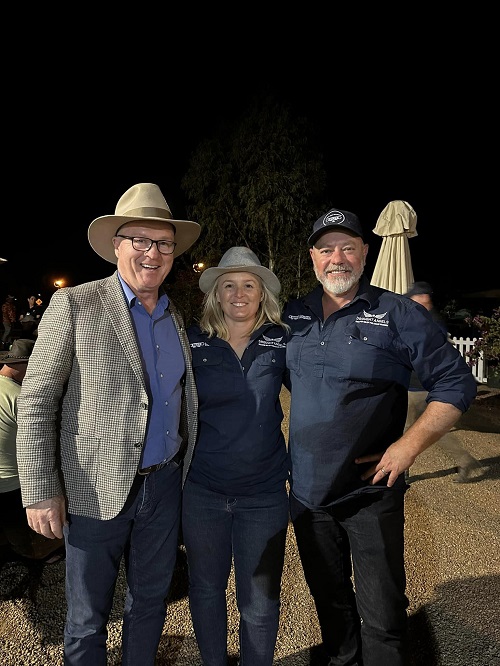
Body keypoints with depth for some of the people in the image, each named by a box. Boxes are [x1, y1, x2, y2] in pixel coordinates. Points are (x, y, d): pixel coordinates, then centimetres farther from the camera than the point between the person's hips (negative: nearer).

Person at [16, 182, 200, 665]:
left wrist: (184, 469, 8)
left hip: (165, 485, 5)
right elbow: (35, 403, -9)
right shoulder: (74, 305, -9)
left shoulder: (177, 316, 6)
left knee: (150, 601, 22)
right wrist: (40, 493, -12)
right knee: (87, 618, 15)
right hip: (97, 491, -4)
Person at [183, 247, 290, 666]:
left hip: (264, 493, 0)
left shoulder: (280, 341, -4)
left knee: (260, 603, 11)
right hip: (202, 490, 1)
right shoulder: (194, 341, -3)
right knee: (206, 589, 19)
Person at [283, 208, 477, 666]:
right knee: (329, 598, 24)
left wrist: (409, 445, -16)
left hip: (371, 492, -4)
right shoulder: (293, 316, 3)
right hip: (307, 489, 4)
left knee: (381, 611, 9)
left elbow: (456, 383, -7)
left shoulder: (398, 314, -9)